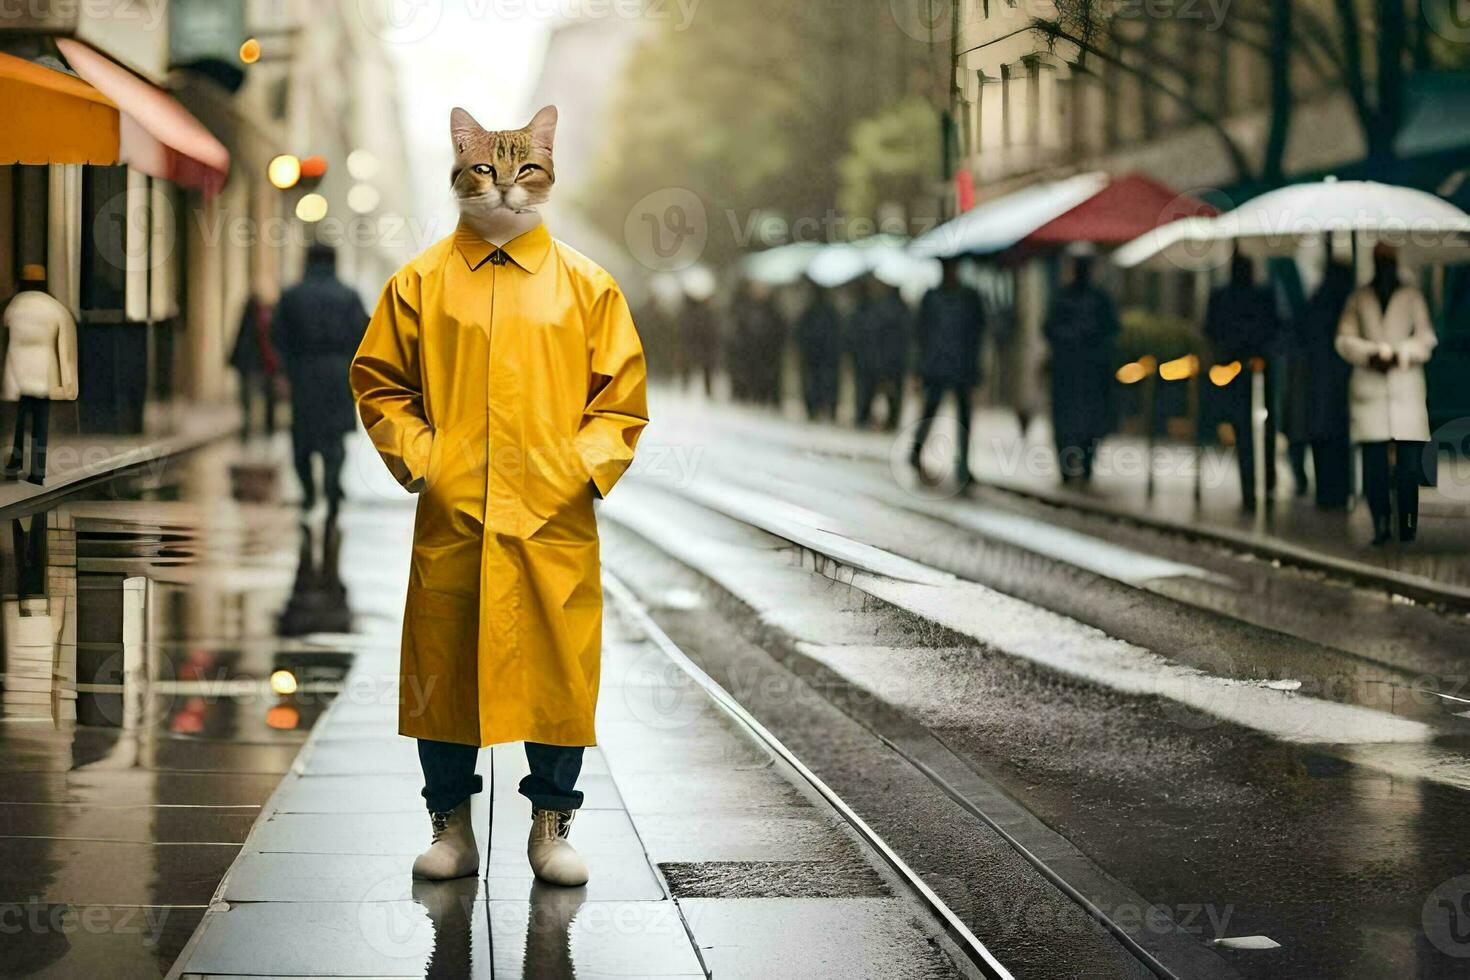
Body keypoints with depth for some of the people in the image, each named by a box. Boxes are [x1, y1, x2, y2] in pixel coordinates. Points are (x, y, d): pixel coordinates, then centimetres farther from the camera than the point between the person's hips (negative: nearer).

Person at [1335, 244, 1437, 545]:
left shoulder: (1412, 296, 11)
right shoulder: (1359, 299, 15)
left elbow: (1425, 338, 6)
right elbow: (1345, 339, 7)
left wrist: (1399, 353, -11)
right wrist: (1372, 353, -10)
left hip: (1406, 386, -1)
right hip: (1369, 385, 1)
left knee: (1409, 461, -6)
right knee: (1373, 461, -4)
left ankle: (1408, 524, -1)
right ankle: (1380, 523, 1)